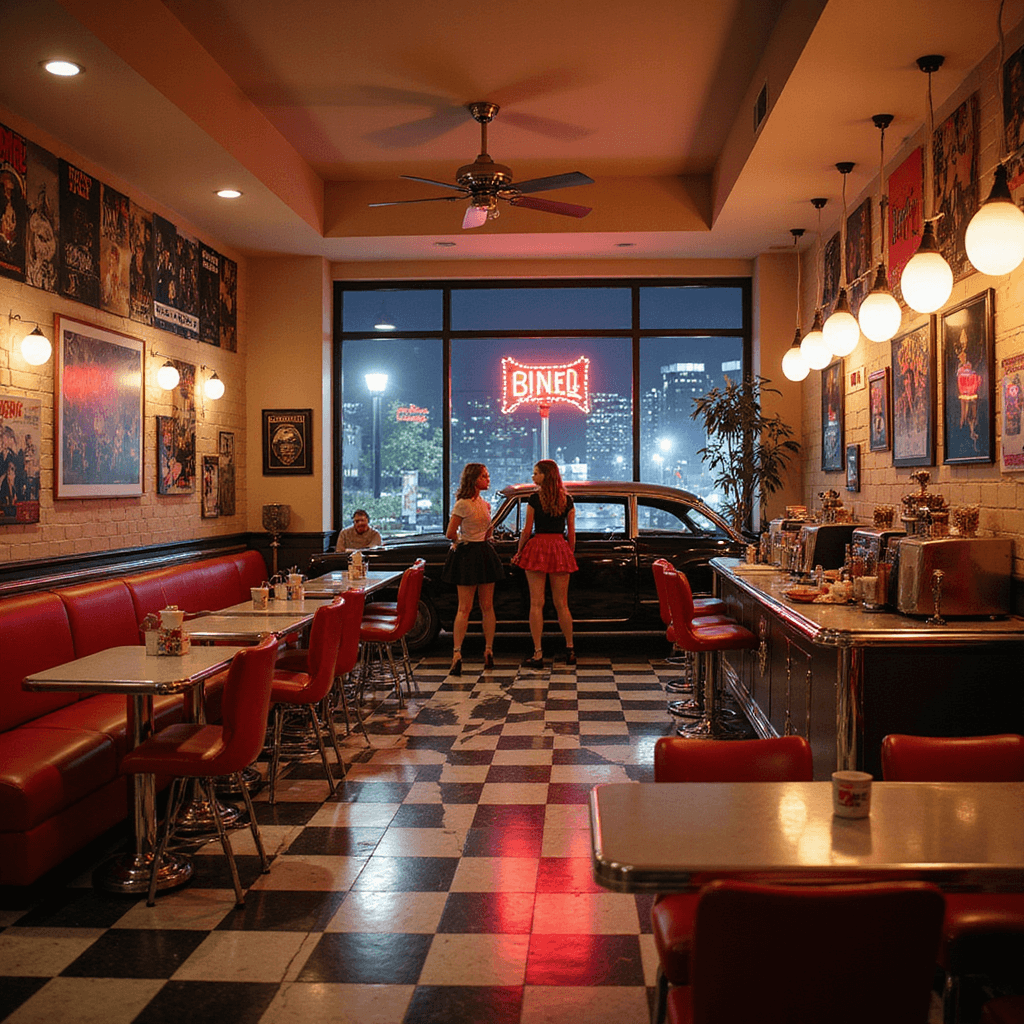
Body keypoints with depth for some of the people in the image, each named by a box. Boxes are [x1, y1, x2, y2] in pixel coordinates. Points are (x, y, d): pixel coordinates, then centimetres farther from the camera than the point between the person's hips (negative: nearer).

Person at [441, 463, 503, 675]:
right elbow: (450, 534, -13)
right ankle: (457, 654, -8)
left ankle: (488, 650, 14)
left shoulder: (485, 504, 12)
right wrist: (462, 542, 3)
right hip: (467, 556, -7)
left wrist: (483, 542, 11)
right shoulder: (462, 504, -11)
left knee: (487, 606, 7)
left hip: (485, 554, 7)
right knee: (465, 608, -8)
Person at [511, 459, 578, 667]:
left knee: (536, 603, -1)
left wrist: (519, 552, 8)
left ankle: (538, 654, -2)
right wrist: (570, 555, 18)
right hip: (560, 549, 3)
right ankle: (570, 650, 18)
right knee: (561, 603, 12)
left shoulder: (535, 498, -5)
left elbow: (527, 530, -3)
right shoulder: (567, 501, 5)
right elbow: (571, 533, 7)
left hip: (537, 547, -3)